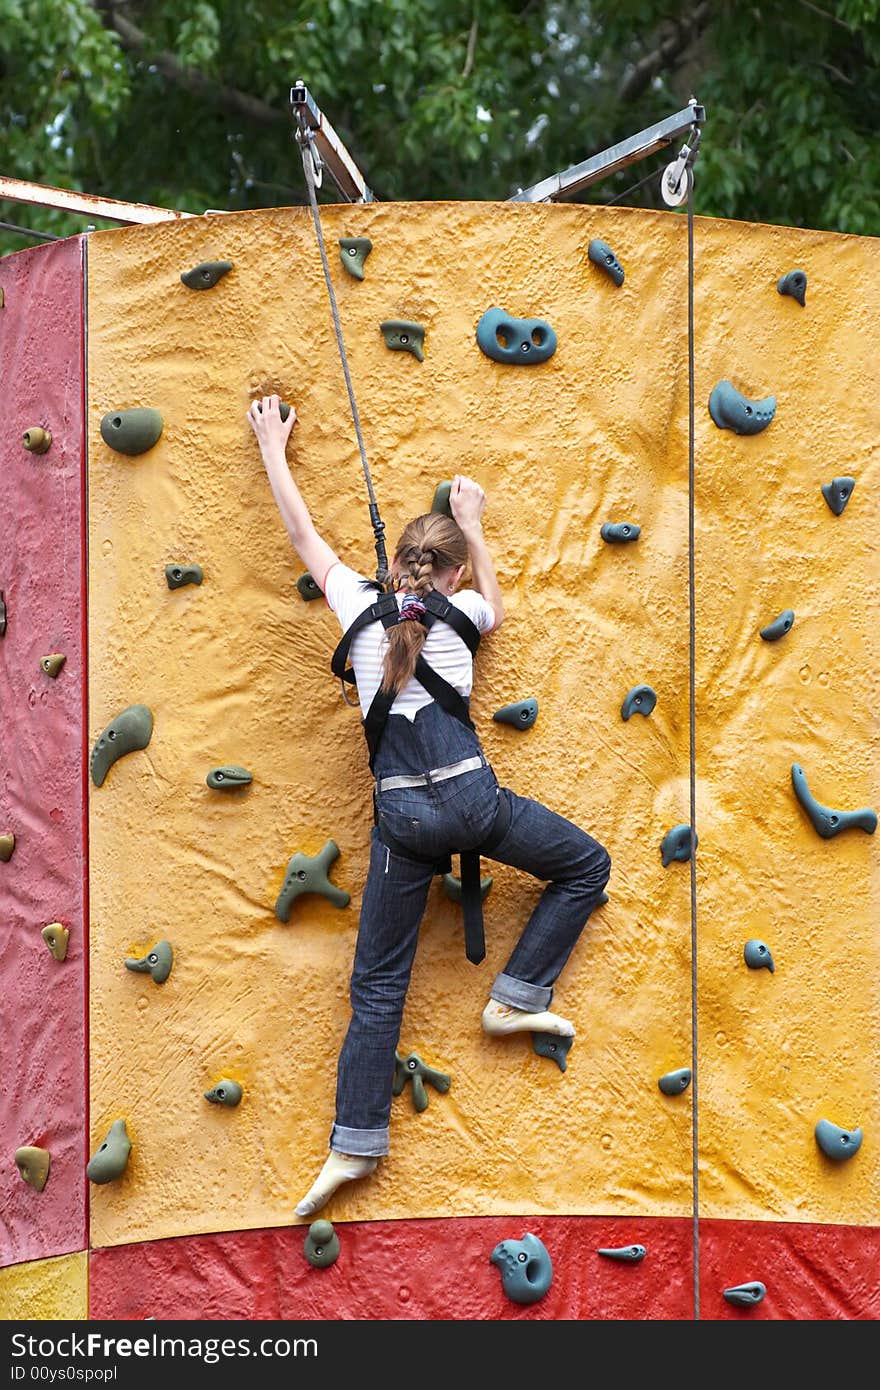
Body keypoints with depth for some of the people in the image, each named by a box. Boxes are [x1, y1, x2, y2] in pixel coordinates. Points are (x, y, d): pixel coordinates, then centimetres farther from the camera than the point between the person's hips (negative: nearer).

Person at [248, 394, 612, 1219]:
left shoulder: (360, 606, 7)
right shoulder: (458, 614, 6)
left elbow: (304, 537, 20)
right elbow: (496, 610, 31)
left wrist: (272, 450, 31)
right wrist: (472, 526, 37)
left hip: (400, 815, 2)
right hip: (469, 795, -2)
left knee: (377, 986, 7)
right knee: (587, 867, 21)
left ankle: (354, 1144, 5)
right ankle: (516, 999, 16)